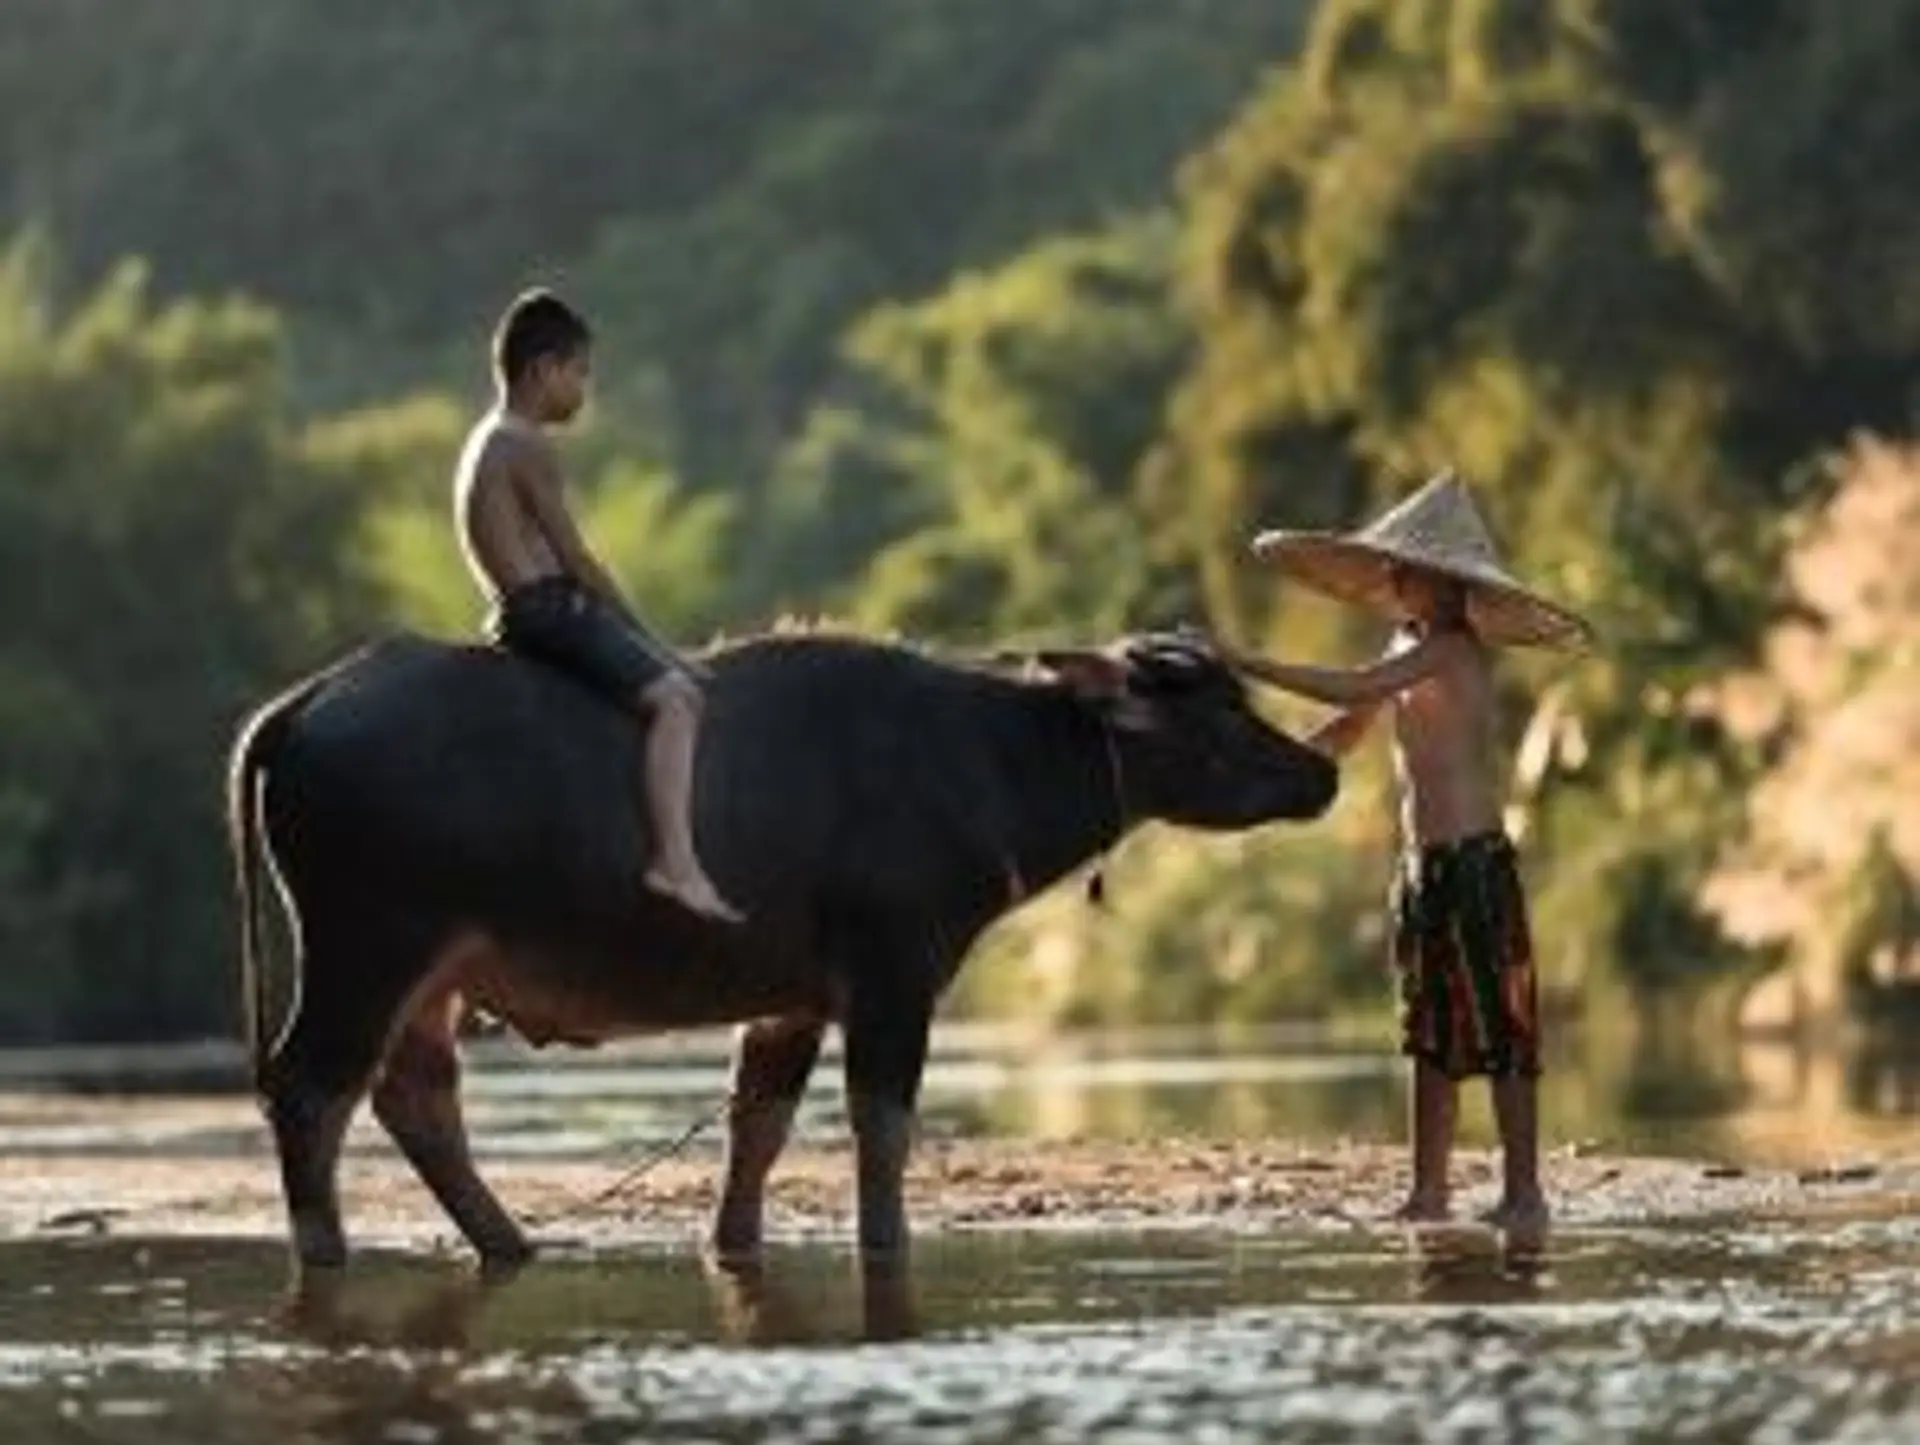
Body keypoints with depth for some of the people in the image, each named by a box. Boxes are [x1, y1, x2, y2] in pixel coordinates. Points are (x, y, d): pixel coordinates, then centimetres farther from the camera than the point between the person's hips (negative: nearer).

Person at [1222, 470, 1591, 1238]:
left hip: (1474, 860, -9)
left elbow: (1353, 690, -28)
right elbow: (1346, 732, 22)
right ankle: (1428, 1193, 17)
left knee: (1500, 1031, -6)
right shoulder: (1409, 646, 13)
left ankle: (1524, 1196, -4)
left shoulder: (1451, 650, -15)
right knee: (1431, 1035, 12)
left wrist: (1246, 664, -25)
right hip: (1422, 862, 9)